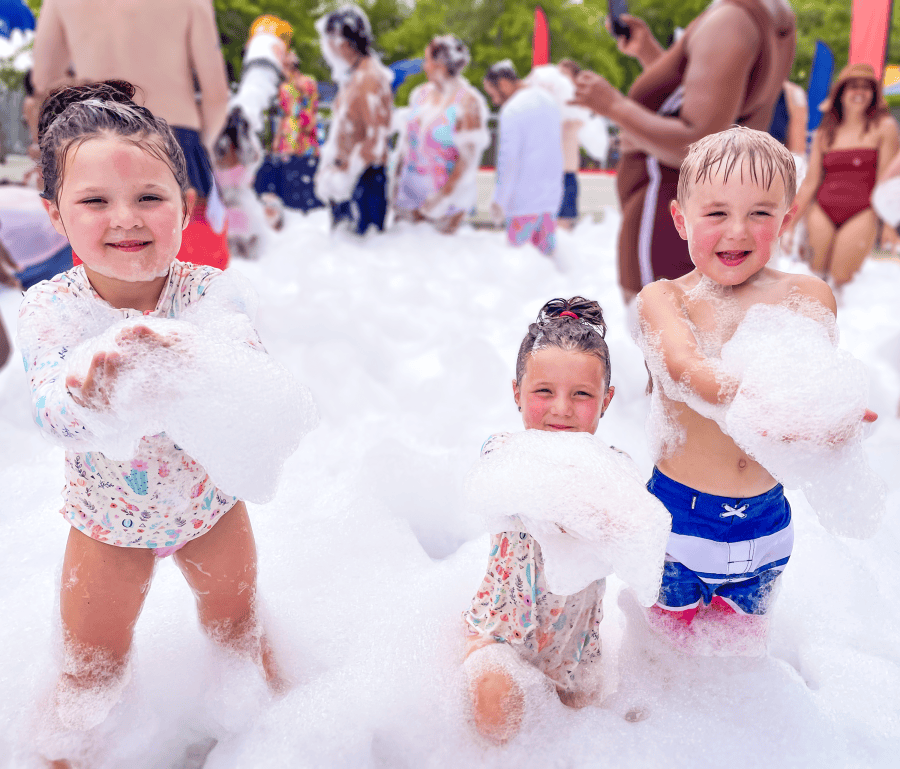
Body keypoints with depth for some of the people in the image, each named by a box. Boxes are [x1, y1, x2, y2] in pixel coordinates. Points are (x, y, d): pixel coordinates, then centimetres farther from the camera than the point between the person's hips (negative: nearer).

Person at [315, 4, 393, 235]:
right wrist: (326, 169, 16)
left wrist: (348, 174, -21)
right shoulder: (349, 78, 14)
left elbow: (377, 138, -22)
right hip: (343, 177, 10)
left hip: (364, 180, -10)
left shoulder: (370, 78, -16)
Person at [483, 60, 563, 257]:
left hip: (524, 199, -8)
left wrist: (498, 200, -10)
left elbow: (509, 161, -16)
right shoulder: (548, 99, 15)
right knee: (546, 251, 11)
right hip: (552, 195, 8)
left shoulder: (512, 110, -13)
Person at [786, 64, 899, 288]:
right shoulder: (825, 133, 13)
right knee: (816, 276, -1)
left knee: (841, 281, -10)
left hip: (861, 214, -3)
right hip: (821, 213, 3)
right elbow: (810, 181, 11)